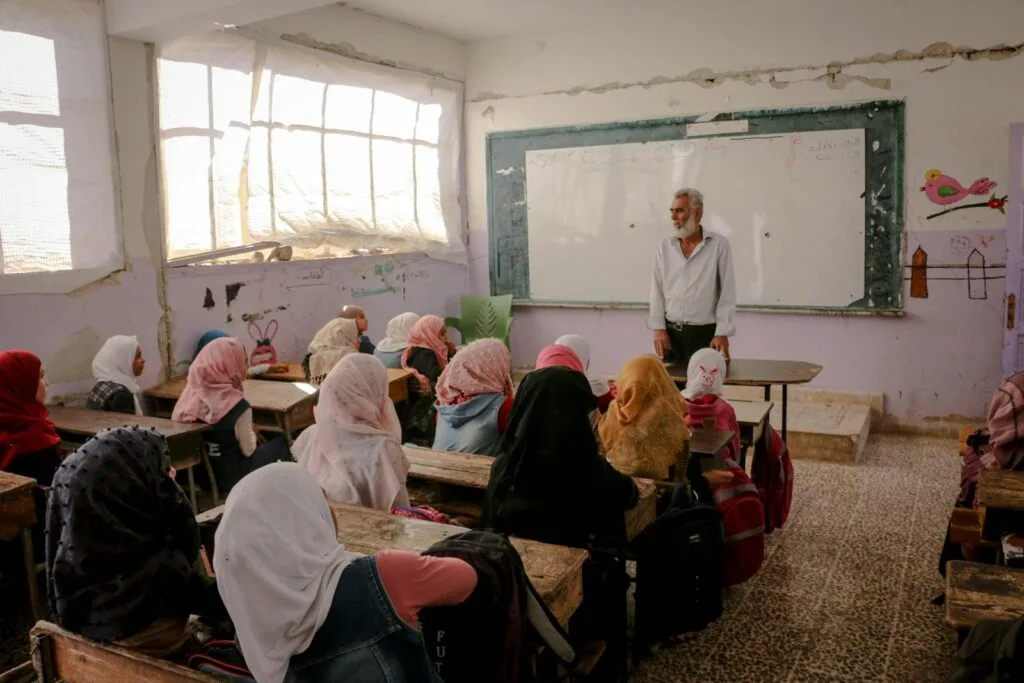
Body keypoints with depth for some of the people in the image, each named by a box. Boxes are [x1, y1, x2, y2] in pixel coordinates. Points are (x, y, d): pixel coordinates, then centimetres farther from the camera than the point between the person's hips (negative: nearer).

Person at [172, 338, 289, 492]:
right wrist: (252, 434, 7)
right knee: (281, 443, 15)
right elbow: (248, 451, -15)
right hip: (228, 478, -6)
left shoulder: (191, 395, -11)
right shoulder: (238, 407, -27)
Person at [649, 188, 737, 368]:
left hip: (705, 333, -3)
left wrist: (722, 333, -9)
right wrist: (658, 328, -1)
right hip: (670, 333, 3)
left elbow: (727, 293, -4)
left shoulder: (719, 245, -2)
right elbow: (657, 290, 7)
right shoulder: (665, 246, 8)